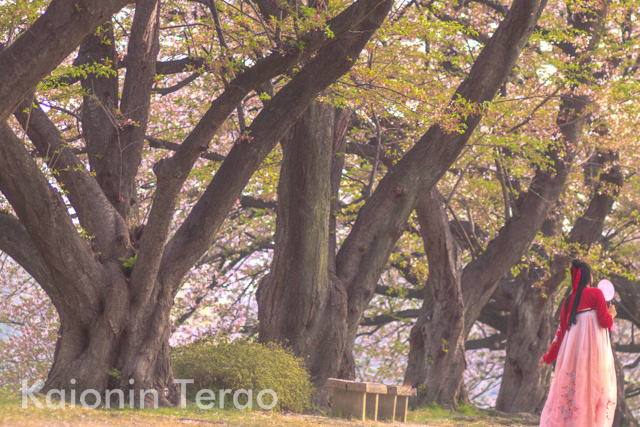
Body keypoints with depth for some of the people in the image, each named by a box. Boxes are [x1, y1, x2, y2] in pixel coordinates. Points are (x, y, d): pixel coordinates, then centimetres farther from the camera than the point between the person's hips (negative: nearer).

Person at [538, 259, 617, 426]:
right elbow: (605, 322, -5)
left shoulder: (568, 301, 13)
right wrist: (611, 314, 17)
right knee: (594, 390, -1)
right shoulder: (596, 293, -1)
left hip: (571, 352, 5)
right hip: (593, 350, -5)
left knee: (568, 391, 6)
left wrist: (548, 356, 22)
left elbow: (560, 332, 14)